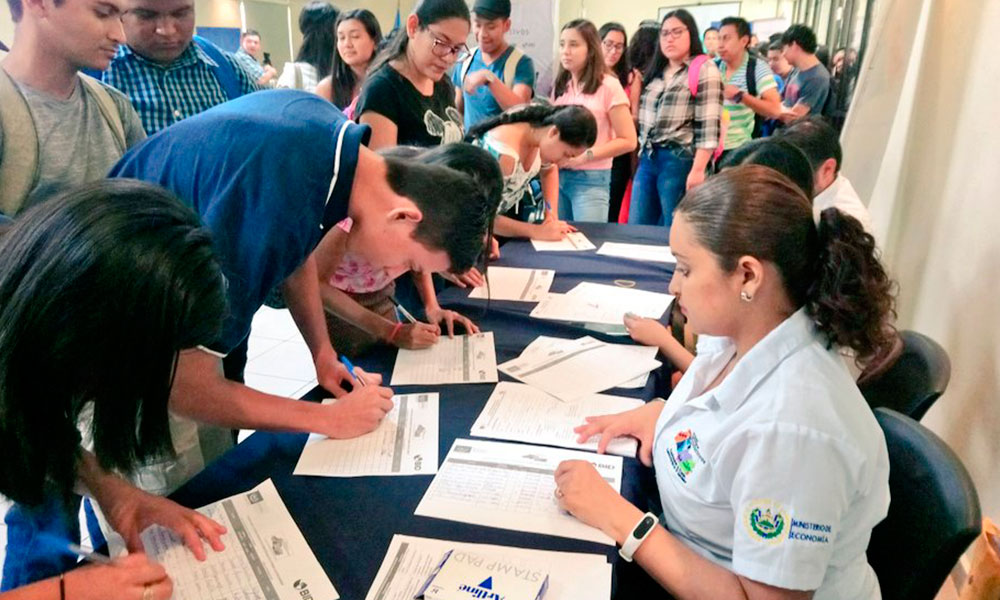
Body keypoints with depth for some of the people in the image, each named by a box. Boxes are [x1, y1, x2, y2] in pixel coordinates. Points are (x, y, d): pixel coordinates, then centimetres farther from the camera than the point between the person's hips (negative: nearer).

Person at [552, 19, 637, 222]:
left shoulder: (608, 86, -7)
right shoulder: (560, 87, 12)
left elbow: (628, 141, -8)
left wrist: (584, 156, -15)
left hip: (591, 179, -5)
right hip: (556, 175, 5)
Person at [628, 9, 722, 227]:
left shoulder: (704, 71, -5)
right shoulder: (656, 72, 18)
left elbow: (708, 127, -14)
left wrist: (698, 170, -20)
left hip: (680, 161, -7)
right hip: (648, 159, 7)